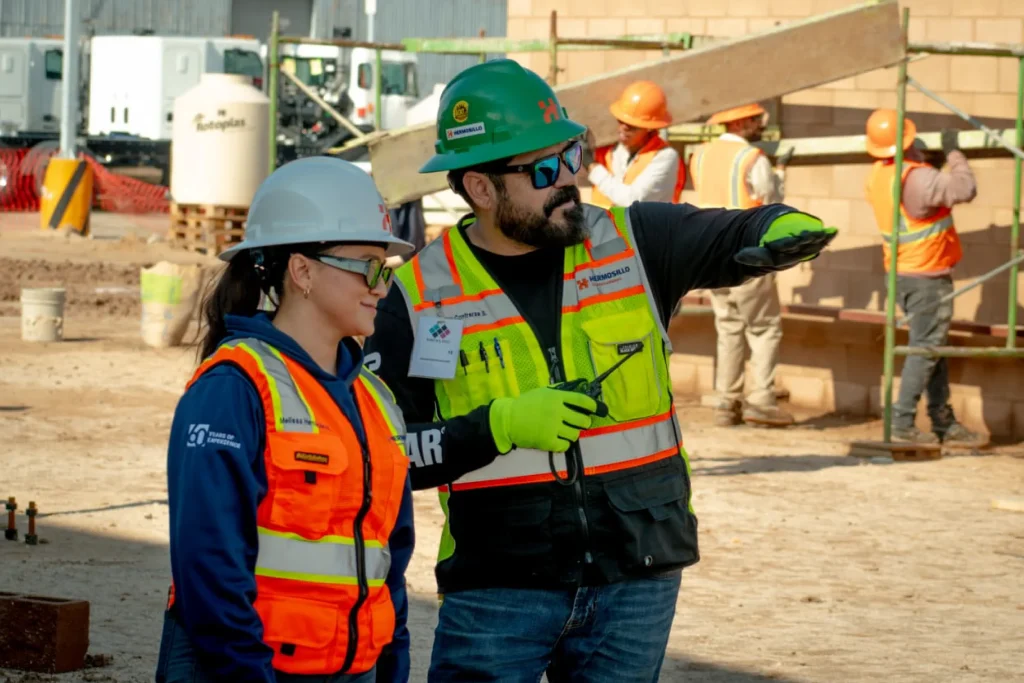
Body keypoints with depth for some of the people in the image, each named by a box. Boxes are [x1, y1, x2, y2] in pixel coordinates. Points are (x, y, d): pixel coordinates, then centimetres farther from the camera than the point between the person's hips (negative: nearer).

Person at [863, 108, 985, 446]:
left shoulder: (879, 174, 2)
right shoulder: (917, 178, -25)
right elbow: (965, 189, -26)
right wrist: (953, 153, -14)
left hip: (900, 273, 9)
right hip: (927, 276, -9)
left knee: (932, 347, 15)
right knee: (926, 349, -3)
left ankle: (944, 423, 19)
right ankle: (902, 423, -4)